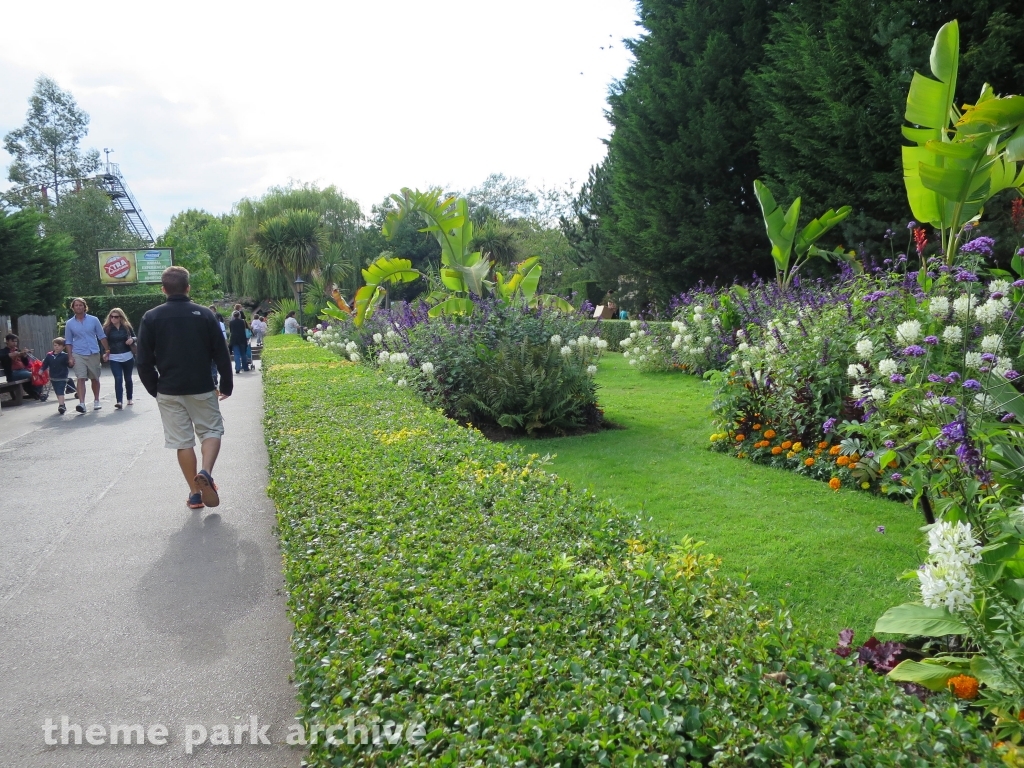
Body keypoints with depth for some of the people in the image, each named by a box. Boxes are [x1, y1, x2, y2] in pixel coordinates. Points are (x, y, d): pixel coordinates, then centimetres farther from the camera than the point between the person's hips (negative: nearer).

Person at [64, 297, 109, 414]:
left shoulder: (94, 320, 1)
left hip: (94, 353, 1)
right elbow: (68, 342, 8)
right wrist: (70, 357, 1)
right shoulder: (70, 323, 4)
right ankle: (81, 403, -20)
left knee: (95, 379, 12)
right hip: (78, 355, -1)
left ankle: (96, 401, 27)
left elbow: (102, 336, 6)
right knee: (81, 378, -13)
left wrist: (106, 351, 1)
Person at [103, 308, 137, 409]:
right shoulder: (106, 328, -1)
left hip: (128, 356, 2)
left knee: (128, 378, 13)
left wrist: (132, 339, -12)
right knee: (118, 378, -12)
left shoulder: (127, 326, 2)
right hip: (114, 358, -1)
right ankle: (119, 401, -18)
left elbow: (135, 337, 11)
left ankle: (129, 399, 27)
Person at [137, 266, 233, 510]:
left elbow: (144, 362, -1)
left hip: (169, 391, 1)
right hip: (202, 389, -1)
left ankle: (195, 494, 11)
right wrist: (226, 385, 9)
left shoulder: (151, 318, -2)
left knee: (183, 441, 7)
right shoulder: (205, 314, -2)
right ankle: (206, 472, -14)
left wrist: (154, 389, 11)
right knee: (211, 430, 12)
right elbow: (221, 354, -1)